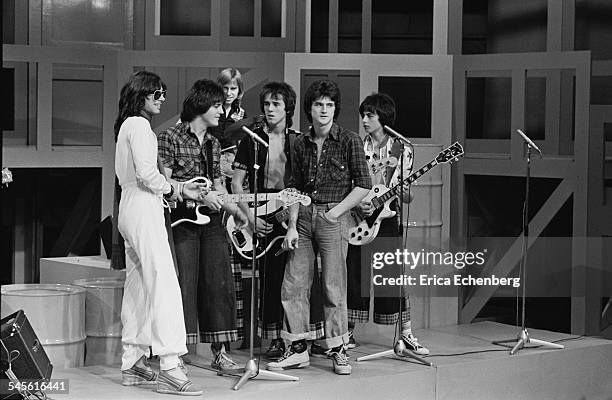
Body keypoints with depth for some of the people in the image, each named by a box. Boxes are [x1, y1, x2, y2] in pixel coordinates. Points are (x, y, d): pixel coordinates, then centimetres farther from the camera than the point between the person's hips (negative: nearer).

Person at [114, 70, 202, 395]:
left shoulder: (127, 125, 20)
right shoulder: (139, 125, -10)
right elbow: (146, 171, -20)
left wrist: (168, 188, 13)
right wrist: (170, 189, -3)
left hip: (130, 208, 11)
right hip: (144, 210, -11)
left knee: (137, 287, 12)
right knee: (164, 285, -14)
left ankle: (132, 363, 15)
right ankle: (169, 367, -20)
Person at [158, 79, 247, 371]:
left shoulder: (213, 143, 16)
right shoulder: (170, 138, -5)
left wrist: (239, 213, 11)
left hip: (211, 219, 7)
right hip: (182, 219, -7)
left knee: (219, 284, 5)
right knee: (184, 286, -6)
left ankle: (219, 353, 13)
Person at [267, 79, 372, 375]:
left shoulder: (349, 141, -2)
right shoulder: (302, 143, 10)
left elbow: (363, 185, -3)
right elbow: (295, 188, 11)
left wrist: (335, 212, -8)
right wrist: (292, 226, 2)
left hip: (333, 218, -4)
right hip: (303, 217, 4)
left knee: (333, 287, -2)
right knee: (293, 286, 1)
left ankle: (337, 350, 9)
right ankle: (298, 349, 10)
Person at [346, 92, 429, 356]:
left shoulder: (401, 150, 0)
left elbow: (405, 197, 0)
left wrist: (404, 194, -22)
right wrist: (357, 206, -12)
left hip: (388, 222, -2)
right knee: (355, 277, 3)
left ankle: (406, 334, 7)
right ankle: (348, 333, 14)